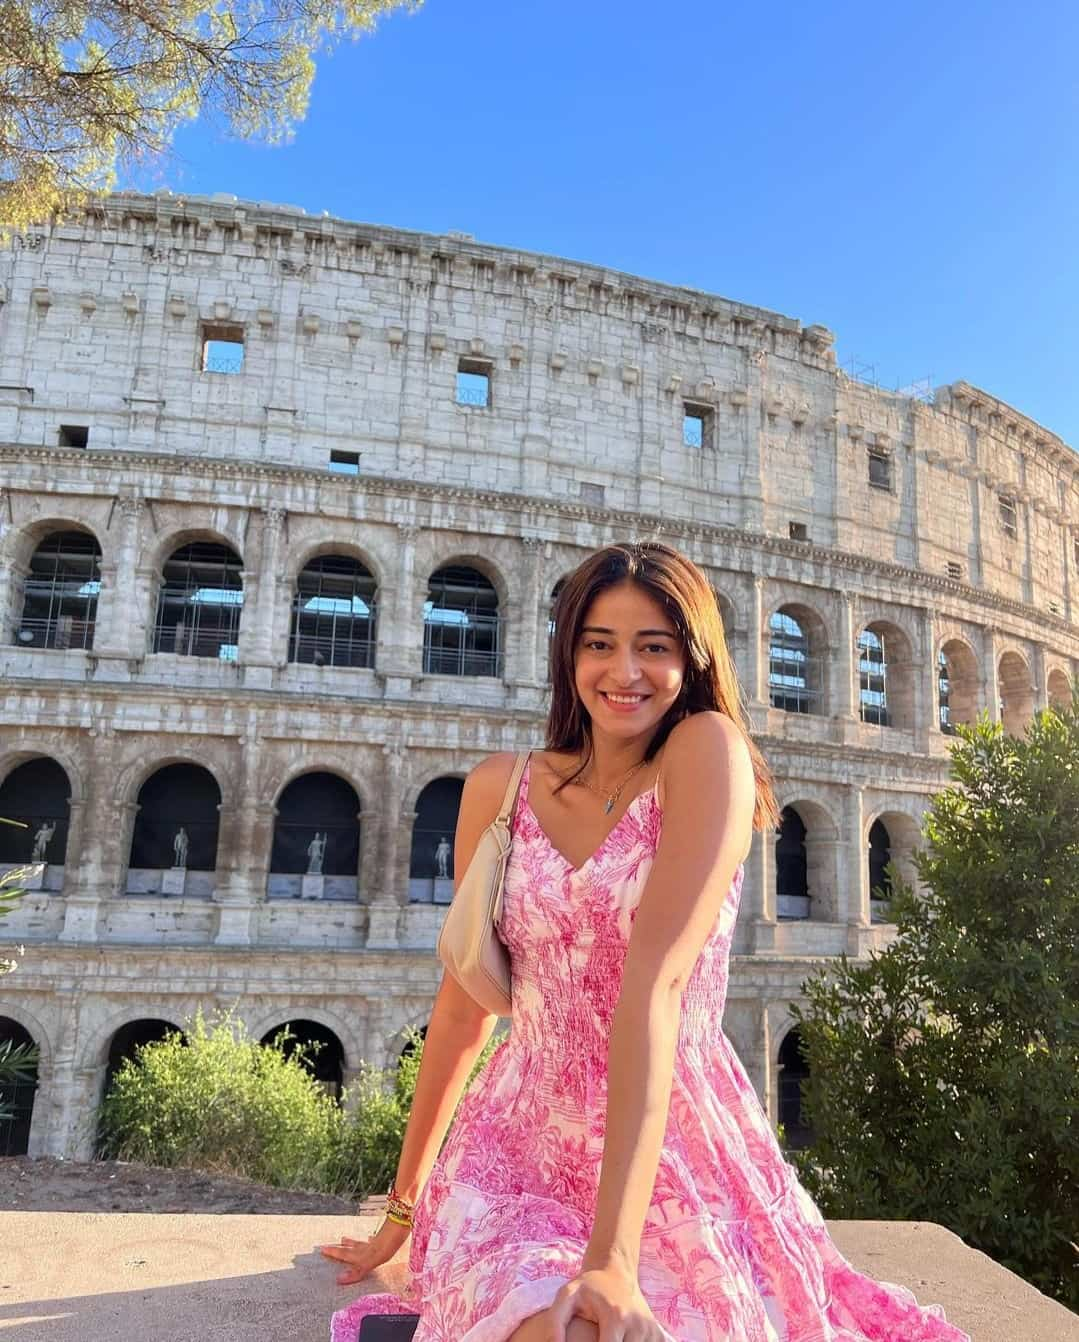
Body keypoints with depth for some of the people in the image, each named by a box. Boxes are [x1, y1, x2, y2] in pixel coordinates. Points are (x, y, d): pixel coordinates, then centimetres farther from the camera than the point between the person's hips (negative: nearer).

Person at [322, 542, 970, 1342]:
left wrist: (613, 1255, -27)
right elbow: (466, 1003, 7)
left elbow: (656, 980, -23)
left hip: (680, 1155, 0)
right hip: (521, 1149, 1)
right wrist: (403, 1207, 14)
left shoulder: (708, 750, -12)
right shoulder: (501, 788, 0)